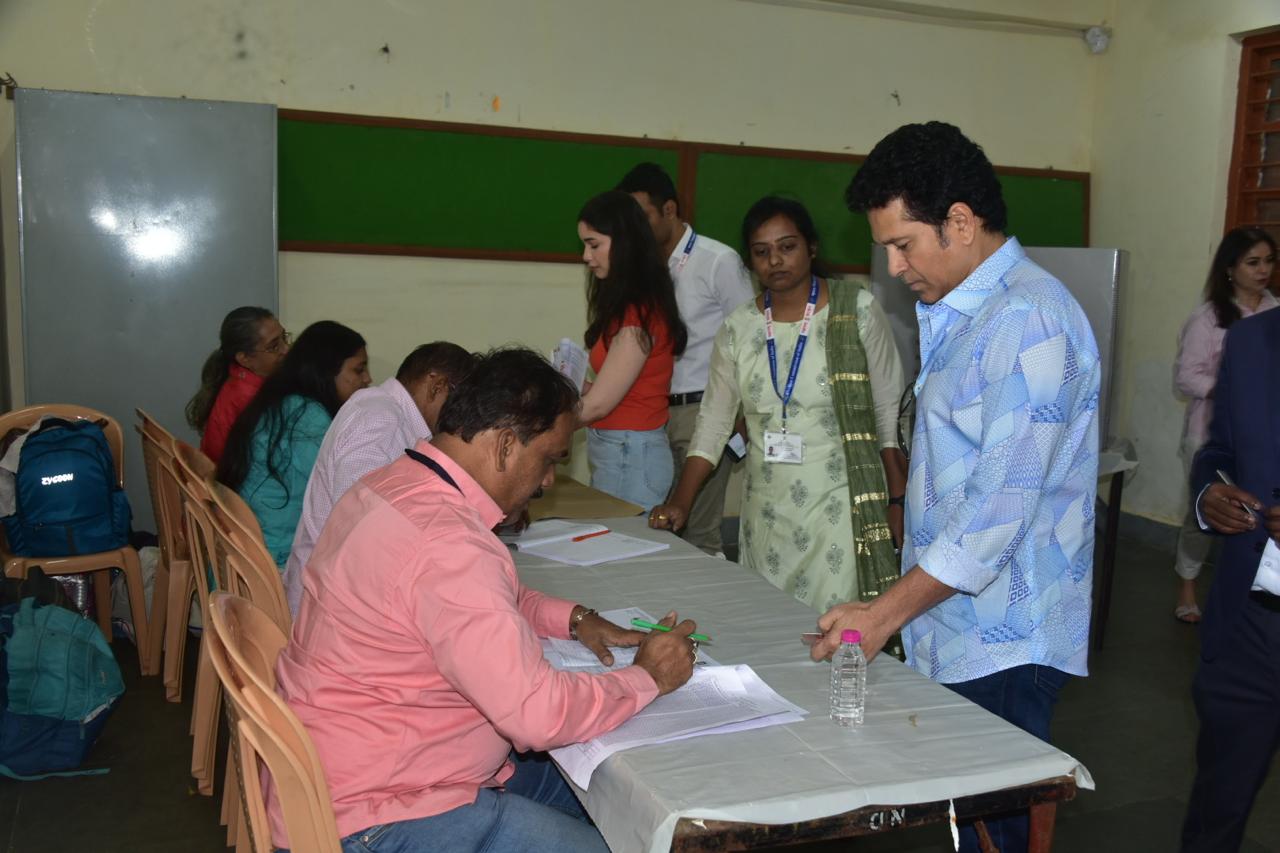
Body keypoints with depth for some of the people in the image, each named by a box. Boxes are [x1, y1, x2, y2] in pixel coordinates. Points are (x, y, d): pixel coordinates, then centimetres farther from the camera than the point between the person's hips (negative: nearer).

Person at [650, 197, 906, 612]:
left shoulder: (857, 310, -2)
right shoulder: (738, 328, 6)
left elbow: (890, 415, 0)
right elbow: (713, 421, 8)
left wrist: (898, 502, -3)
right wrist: (680, 502, -1)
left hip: (841, 509, -3)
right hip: (768, 512, 3)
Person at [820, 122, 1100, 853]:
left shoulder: (1029, 320, -18)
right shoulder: (962, 313, 13)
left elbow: (1002, 508, -23)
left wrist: (886, 613, -19)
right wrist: (898, 610, 17)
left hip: (1004, 646, -8)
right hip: (956, 631, 9)